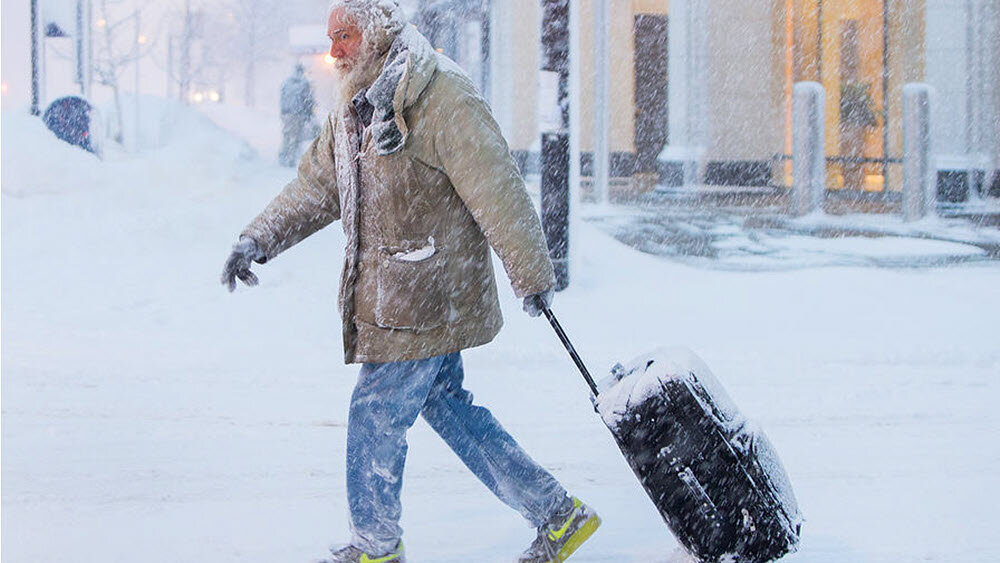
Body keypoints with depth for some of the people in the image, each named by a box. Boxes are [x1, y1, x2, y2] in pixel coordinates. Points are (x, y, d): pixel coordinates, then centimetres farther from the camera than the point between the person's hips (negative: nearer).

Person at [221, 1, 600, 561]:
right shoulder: (355, 111, 13)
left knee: (376, 415, -2)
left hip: (426, 299, -9)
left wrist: (533, 277, -15)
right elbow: (315, 189, 18)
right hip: (388, 296, 9)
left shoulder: (444, 99, -17)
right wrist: (258, 240, 4)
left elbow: (498, 193, -17)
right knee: (446, 407, 14)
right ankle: (558, 514, 22)